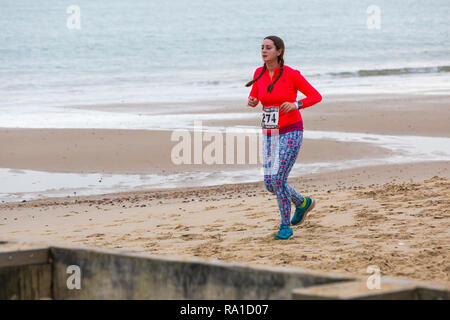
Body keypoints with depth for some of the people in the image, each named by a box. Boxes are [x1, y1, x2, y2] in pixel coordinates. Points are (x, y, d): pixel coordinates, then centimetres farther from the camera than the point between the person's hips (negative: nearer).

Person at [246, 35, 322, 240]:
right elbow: (254, 99, 15)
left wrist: (296, 105, -24)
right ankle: (303, 203, 34)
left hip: (291, 133, -6)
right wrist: (251, 102, -11)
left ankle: (286, 226, 1)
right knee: (270, 184, 5)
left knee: (277, 179, -18)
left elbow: (316, 96, -6)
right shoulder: (259, 73, 2)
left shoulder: (292, 75, -13)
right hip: (270, 135, 6)